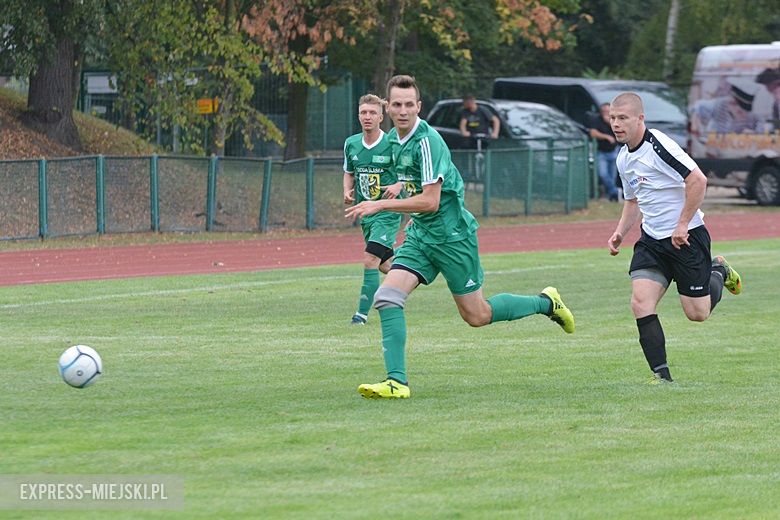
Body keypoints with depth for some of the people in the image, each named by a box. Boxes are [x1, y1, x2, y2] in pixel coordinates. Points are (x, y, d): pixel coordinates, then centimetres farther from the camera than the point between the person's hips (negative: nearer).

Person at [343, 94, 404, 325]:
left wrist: (399, 186, -21)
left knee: (370, 260, -17)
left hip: (388, 211, -6)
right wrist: (347, 191, -1)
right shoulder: (351, 144, 2)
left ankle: (362, 312, -12)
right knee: (384, 264, 15)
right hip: (365, 212, 6)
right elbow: (349, 172, 18)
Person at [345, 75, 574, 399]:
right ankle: (397, 382, -13)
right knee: (387, 297, -12)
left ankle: (546, 302, 28)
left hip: (451, 235, -8)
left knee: (476, 316, 5)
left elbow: (430, 201, -26)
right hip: (419, 235, 8)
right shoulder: (394, 139, 6)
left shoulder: (427, 141, -22)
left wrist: (380, 205, -26)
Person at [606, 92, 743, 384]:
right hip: (651, 240, 7)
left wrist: (682, 224, -21)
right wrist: (620, 233, 9)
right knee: (641, 303, -12)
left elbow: (698, 180, -24)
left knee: (697, 313, 0)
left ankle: (719, 272, 32)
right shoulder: (624, 159, 9)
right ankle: (662, 376, -7)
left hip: (686, 236, -7)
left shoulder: (658, 146, -19)